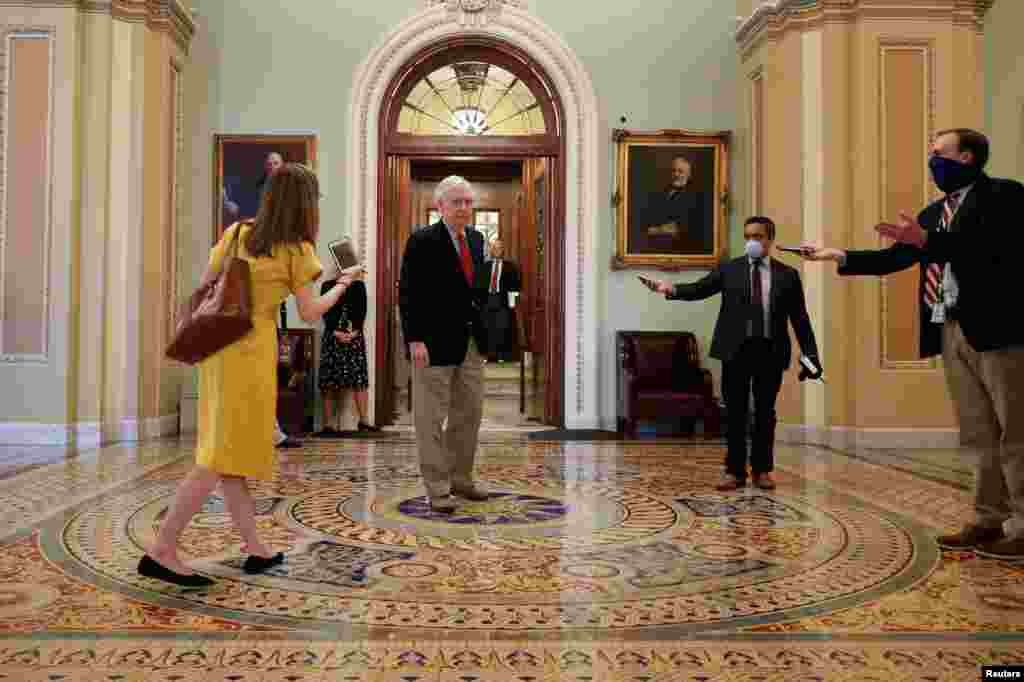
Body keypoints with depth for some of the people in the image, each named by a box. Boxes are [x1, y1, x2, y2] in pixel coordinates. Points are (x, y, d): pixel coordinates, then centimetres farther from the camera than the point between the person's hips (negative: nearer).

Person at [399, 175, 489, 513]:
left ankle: (461, 478, 29)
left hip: (471, 342, 7)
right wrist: (415, 339, -19)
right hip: (435, 342, -7)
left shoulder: (476, 239, 11)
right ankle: (437, 488, 12)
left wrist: (483, 328, 10)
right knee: (431, 418, 3)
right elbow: (408, 294, -13)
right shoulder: (422, 241, -9)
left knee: (469, 414, 14)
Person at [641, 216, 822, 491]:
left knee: (765, 413, 7)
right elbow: (699, 288, -7)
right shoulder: (729, 269, 6)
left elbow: (800, 319, 6)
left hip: (771, 351, 0)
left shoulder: (787, 274, 7)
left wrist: (811, 356, 2)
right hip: (736, 350, 0)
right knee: (736, 413, 5)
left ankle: (762, 470, 20)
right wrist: (672, 289, -26)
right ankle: (735, 471, 14)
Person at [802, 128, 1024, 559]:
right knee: (980, 434, 10)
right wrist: (837, 255, 7)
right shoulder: (935, 212, 19)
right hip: (951, 331, 7)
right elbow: (893, 259, 16)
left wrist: (925, 240, -26)